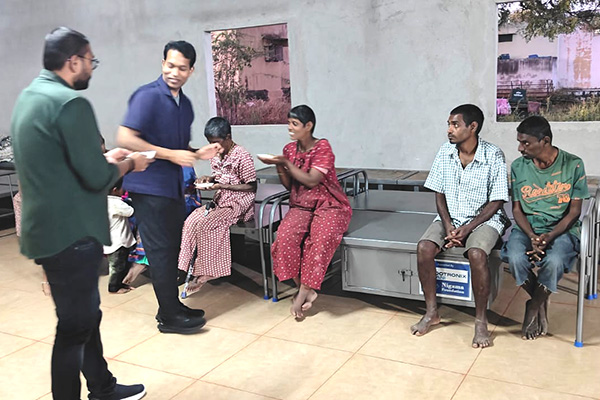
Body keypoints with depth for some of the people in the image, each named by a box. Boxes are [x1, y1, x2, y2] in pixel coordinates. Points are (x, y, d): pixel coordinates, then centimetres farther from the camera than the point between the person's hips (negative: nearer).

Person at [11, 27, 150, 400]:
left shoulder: (29, 96, 12)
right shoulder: (71, 102, -20)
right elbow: (97, 178, -21)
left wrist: (106, 158, 17)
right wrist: (128, 164, -3)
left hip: (48, 229, 10)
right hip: (71, 234, -10)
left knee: (87, 314, 21)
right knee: (75, 326, 3)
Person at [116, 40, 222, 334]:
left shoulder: (185, 104, 12)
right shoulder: (148, 96, -13)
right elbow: (125, 139, -20)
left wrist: (198, 154, 3)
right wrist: (172, 155, -20)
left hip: (173, 186, 8)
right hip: (149, 185, -8)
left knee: (172, 248, 14)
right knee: (160, 250, -2)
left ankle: (171, 306, 28)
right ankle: (169, 317, 9)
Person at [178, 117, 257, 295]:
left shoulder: (242, 156, -15)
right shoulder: (215, 154, 9)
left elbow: (251, 187, -14)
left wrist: (222, 186, -20)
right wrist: (209, 179, 1)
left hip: (238, 203, -8)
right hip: (220, 200, 8)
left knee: (205, 224, -26)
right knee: (191, 221, -16)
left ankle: (206, 272, -12)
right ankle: (194, 269, -12)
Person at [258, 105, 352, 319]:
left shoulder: (322, 147, -7)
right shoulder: (289, 149, 10)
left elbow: (311, 181, -16)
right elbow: (289, 185, 13)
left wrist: (285, 163, -16)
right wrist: (278, 166, -4)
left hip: (329, 205, -4)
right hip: (301, 206, 5)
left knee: (321, 237, -36)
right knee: (285, 236, -27)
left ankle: (303, 292, -21)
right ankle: (307, 291, -15)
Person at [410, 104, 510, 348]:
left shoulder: (493, 155, -12)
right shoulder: (445, 152, -1)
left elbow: (496, 202, -10)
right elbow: (439, 194, 4)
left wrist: (467, 229, -18)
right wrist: (448, 226, -10)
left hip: (484, 219, -4)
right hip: (450, 217, 4)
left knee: (476, 254, -34)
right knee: (424, 248, -23)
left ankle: (481, 321, -15)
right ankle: (431, 312, -6)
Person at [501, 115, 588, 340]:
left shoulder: (573, 165, -6)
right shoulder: (518, 167, 1)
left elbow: (574, 211, -5)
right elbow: (517, 209, 2)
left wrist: (549, 237, -19)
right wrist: (532, 236, -17)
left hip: (562, 229, -2)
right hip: (527, 228, 2)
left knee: (554, 262, -34)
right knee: (515, 258, -30)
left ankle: (533, 308, -6)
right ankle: (541, 303, 1)